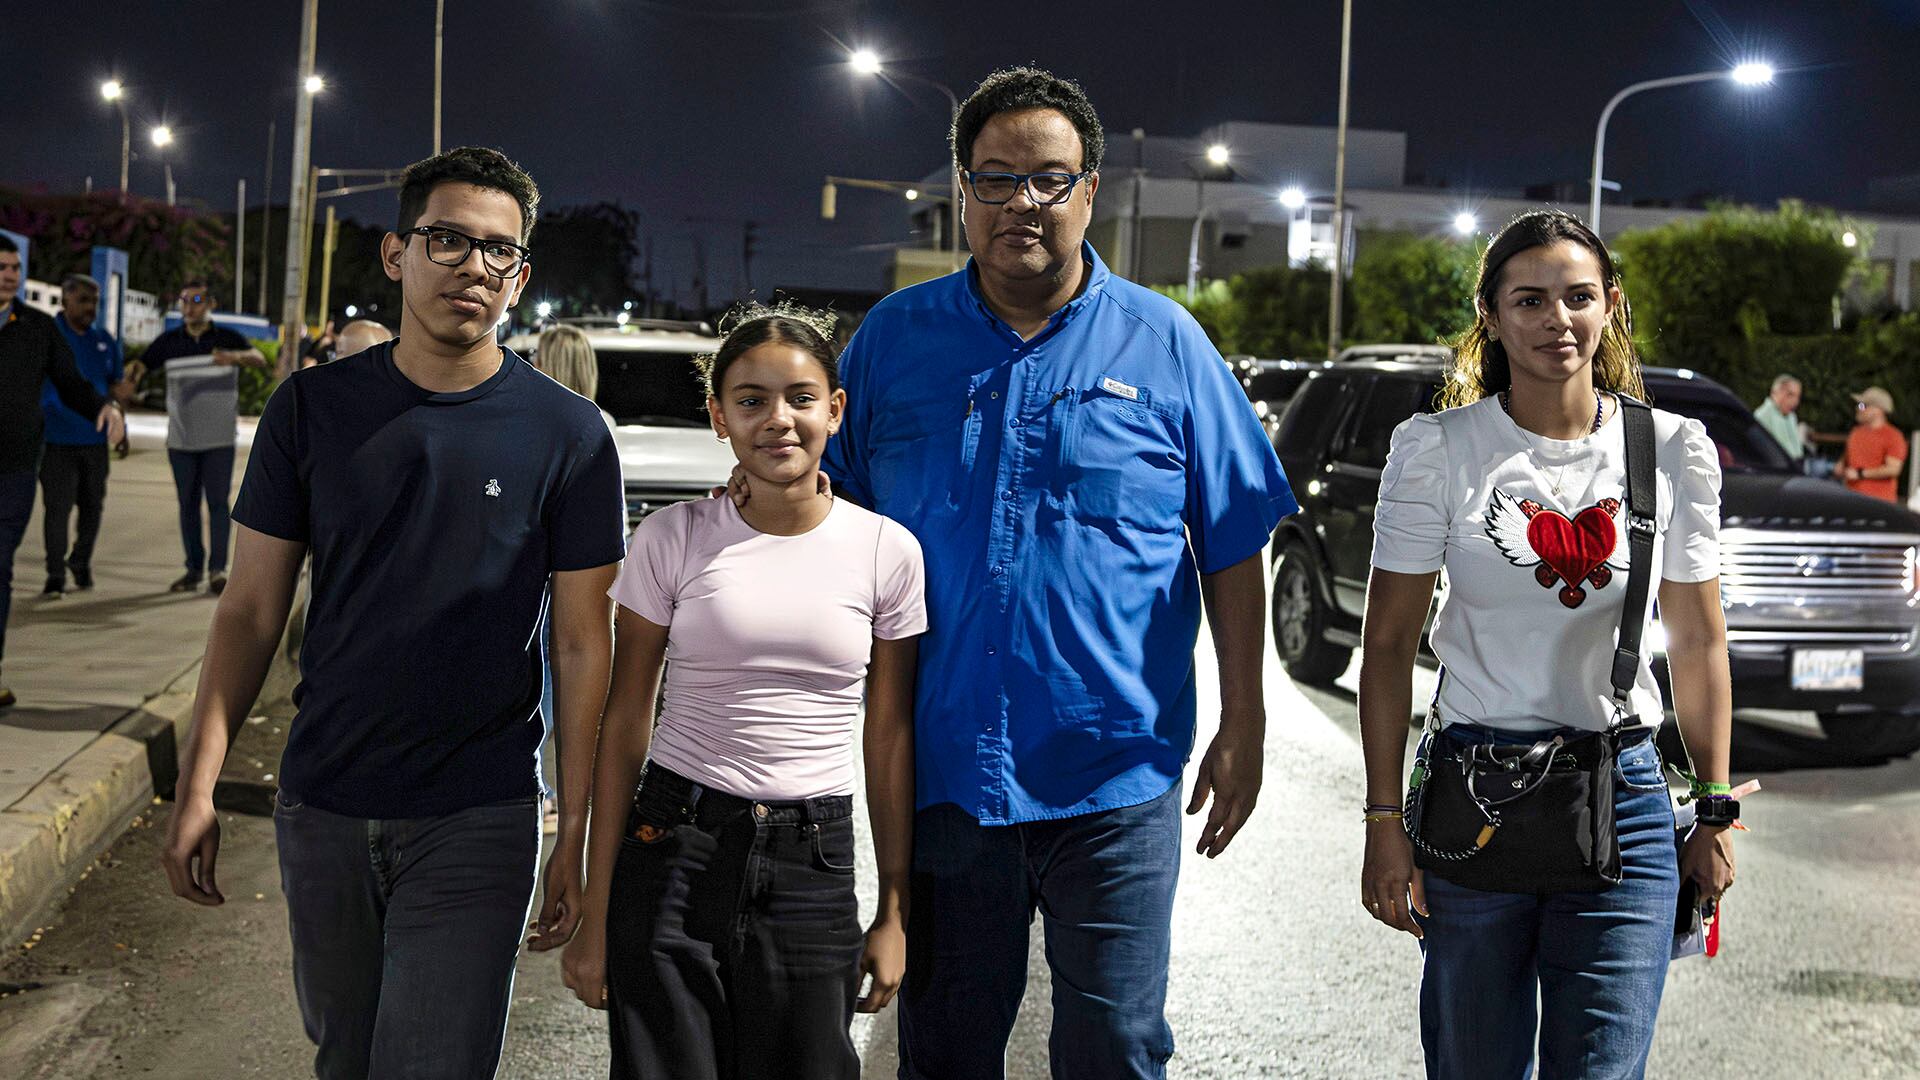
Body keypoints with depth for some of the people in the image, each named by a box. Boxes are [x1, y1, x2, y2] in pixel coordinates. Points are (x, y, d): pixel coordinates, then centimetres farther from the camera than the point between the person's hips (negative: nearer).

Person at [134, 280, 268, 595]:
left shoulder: (228, 339, -1)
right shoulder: (168, 342, 6)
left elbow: (260, 359, -17)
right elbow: (138, 368, 0)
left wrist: (235, 357, -39)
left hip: (219, 439, -3)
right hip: (181, 439, 3)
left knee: (217, 503, -6)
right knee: (188, 505, 7)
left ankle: (217, 570, -4)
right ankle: (194, 569, 14)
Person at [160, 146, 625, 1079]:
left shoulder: (566, 434, -6)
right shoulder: (312, 407, 0)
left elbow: (583, 645, -4)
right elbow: (252, 608, 4)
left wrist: (577, 833, -6)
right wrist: (197, 783, -2)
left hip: (476, 824, -3)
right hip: (320, 808, 3)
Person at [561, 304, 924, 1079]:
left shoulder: (887, 551, -1)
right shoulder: (673, 538, -2)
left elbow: (890, 738, 5)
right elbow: (625, 725, 0)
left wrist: (894, 911, 4)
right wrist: (596, 917, -1)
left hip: (813, 863, 1)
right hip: (674, 848, 0)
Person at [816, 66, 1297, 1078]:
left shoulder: (1165, 343, 1)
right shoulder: (894, 337, 4)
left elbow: (1232, 548, 5)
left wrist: (1243, 724, 2)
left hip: (1116, 776, -1)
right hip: (941, 767, 2)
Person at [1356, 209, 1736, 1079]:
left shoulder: (1673, 451, 2)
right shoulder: (1437, 450, -4)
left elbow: (1697, 644, 9)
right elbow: (1389, 647, -2)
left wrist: (1714, 814, 8)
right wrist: (1384, 820, -6)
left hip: (1623, 798, 1)